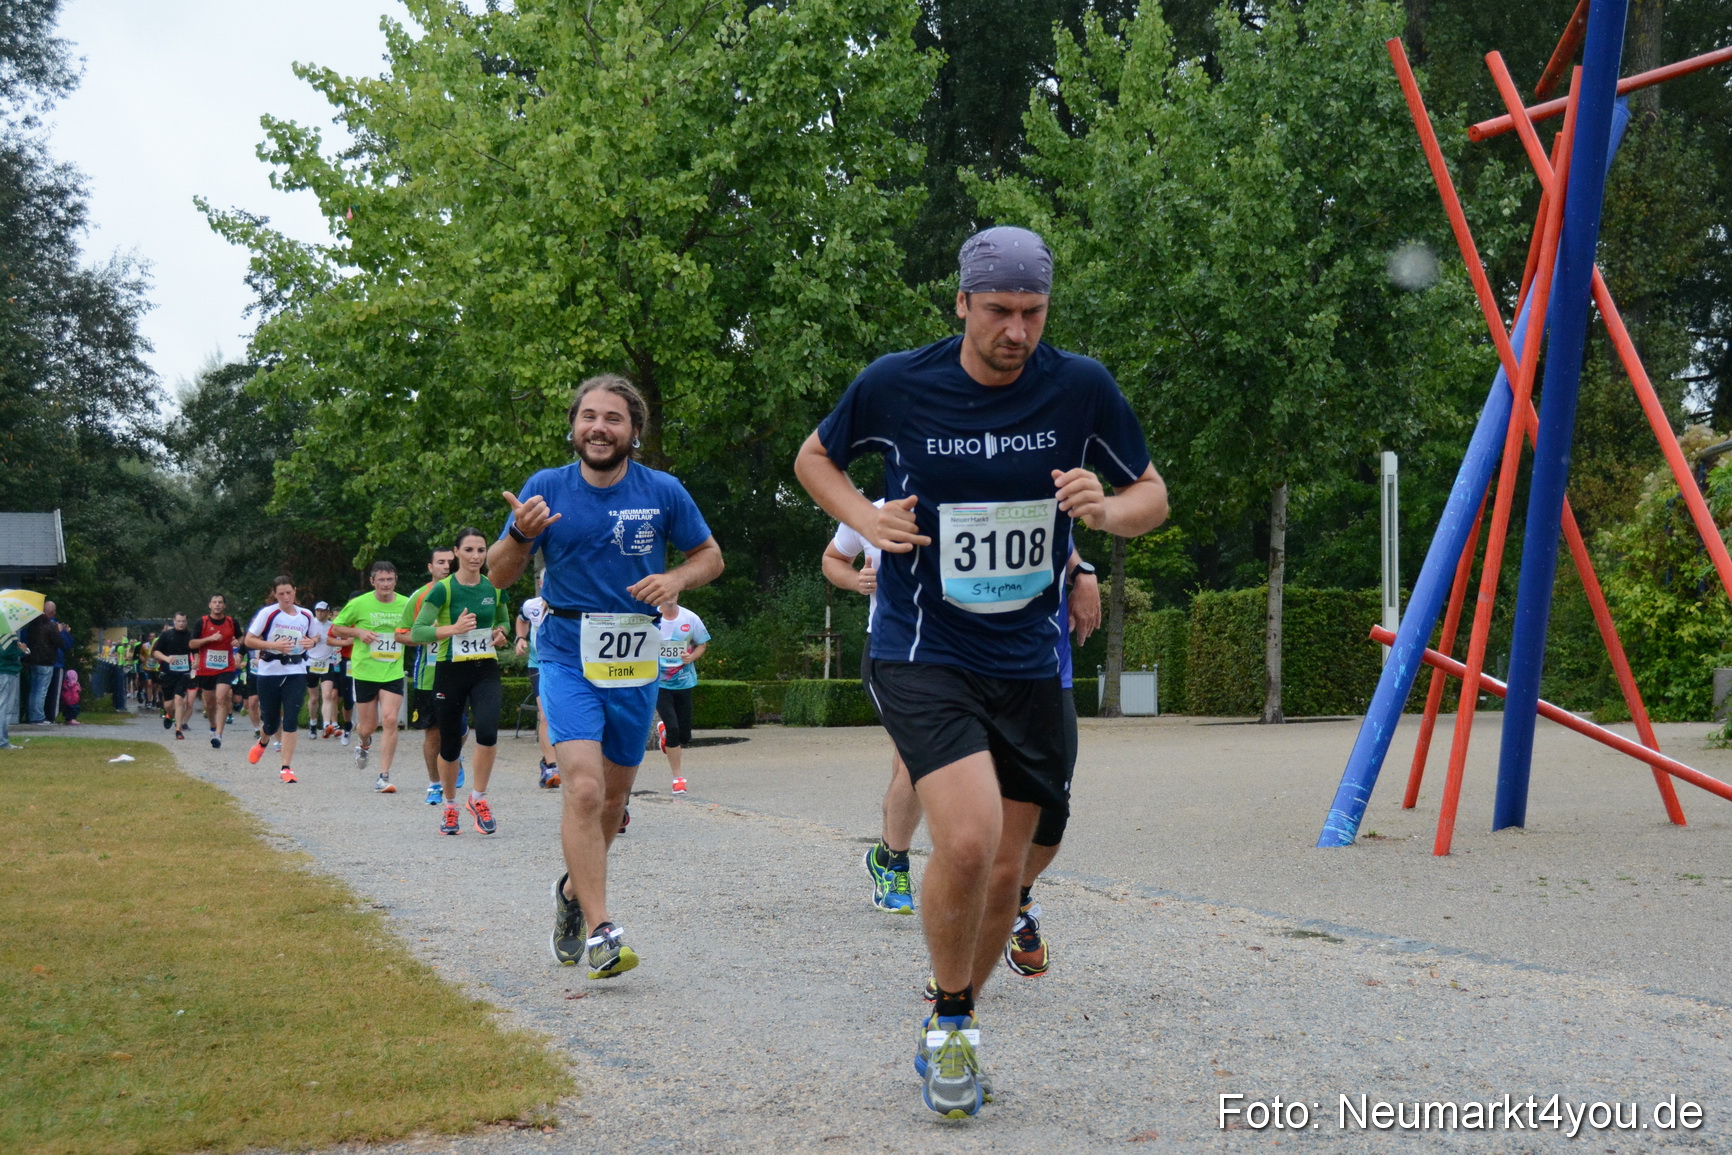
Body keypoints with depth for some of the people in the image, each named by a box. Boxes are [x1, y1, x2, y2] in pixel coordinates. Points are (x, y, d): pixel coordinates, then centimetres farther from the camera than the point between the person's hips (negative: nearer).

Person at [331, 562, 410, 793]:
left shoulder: (405, 605, 1)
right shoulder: (359, 604, -5)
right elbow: (336, 629, 5)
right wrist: (358, 632, -13)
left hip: (393, 673, 1)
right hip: (364, 672, -1)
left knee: (390, 720, -14)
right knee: (368, 726, 6)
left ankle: (384, 776, -8)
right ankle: (365, 744, 45)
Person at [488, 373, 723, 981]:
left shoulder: (663, 491, -1)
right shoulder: (545, 488, -3)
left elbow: (710, 555, 11)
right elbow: (499, 576, 2)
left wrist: (676, 578, -11)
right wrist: (520, 535, -20)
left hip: (635, 660, 3)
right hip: (568, 656, -2)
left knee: (613, 794, 14)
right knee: (583, 787, -20)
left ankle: (574, 891, 40)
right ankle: (599, 932, -18)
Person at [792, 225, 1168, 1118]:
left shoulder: (1080, 388, -3)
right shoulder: (895, 385, -7)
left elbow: (1151, 494, 7)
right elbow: (814, 456, 11)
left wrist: (1107, 510, -16)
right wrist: (865, 518, -8)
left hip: (1029, 665, 3)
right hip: (920, 652, -3)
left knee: (1004, 871, 7)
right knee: (968, 837, -23)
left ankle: (945, 1033, 33)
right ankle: (951, 1019, 5)